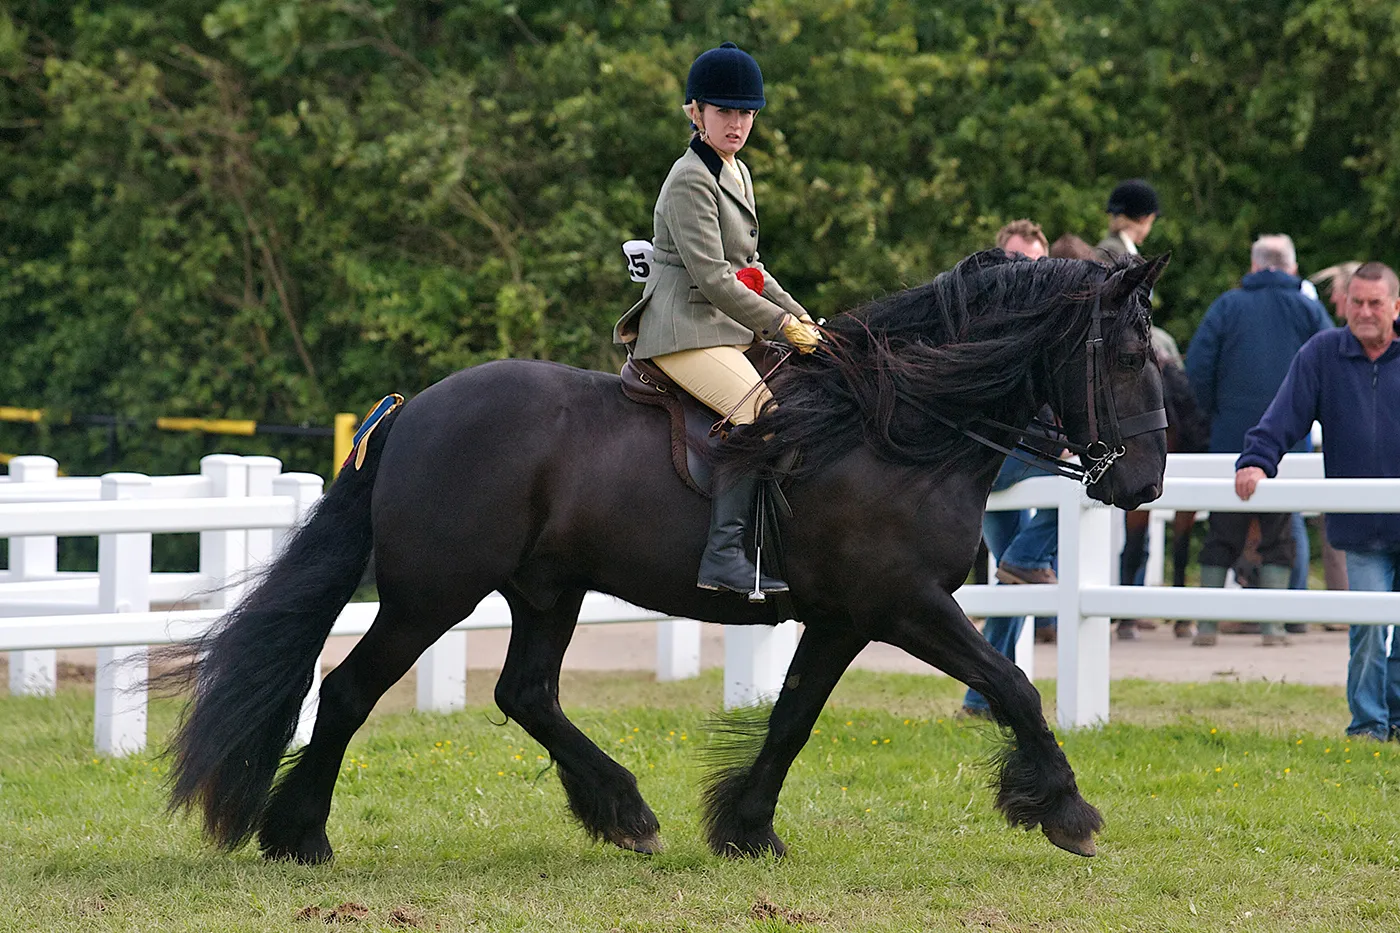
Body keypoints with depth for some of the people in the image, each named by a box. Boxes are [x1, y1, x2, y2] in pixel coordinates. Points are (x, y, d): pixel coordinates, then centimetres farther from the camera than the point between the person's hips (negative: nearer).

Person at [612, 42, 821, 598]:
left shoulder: (736, 174, 17)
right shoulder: (690, 181, -13)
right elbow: (711, 277, -19)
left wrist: (798, 315, 12)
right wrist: (781, 326, -16)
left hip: (723, 327, 10)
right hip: (683, 330, -10)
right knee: (759, 409, -28)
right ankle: (724, 555, -34)